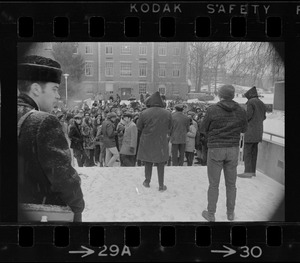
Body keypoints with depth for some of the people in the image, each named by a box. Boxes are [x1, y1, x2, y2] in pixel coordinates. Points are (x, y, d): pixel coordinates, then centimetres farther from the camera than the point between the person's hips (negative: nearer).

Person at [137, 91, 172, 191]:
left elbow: (139, 127, -3)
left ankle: (147, 182, 30)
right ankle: (161, 185, 16)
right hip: (161, 143, 0)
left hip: (147, 142, 0)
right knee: (160, 164, 11)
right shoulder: (167, 114, -8)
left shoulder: (144, 113, -13)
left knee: (148, 163, 16)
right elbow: (169, 128, 4)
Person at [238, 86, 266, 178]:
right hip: (259, 131, 8)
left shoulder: (251, 102, -10)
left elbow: (248, 115, -17)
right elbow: (263, 117, 18)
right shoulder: (262, 103, 15)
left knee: (247, 151, -5)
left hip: (251, 130, -8)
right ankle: (253, 171, 14)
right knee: (254, 151, 11)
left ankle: (248, 172, -7)